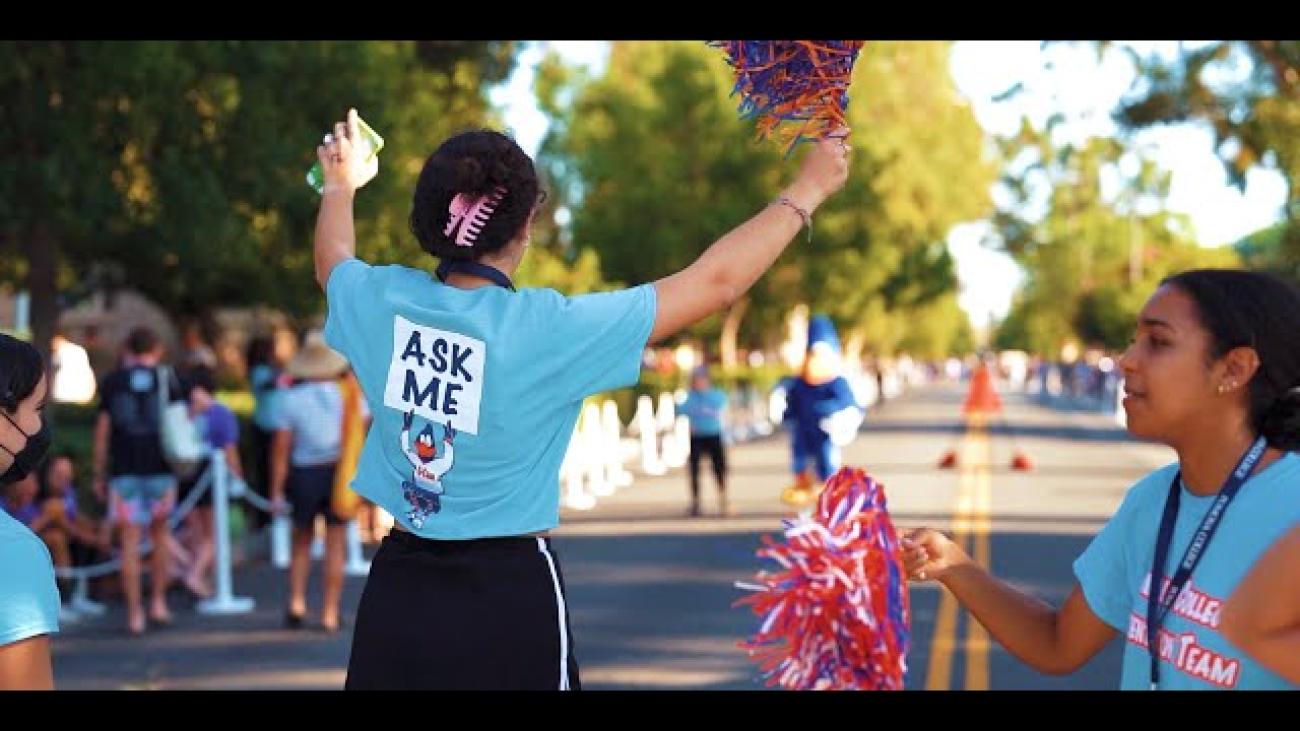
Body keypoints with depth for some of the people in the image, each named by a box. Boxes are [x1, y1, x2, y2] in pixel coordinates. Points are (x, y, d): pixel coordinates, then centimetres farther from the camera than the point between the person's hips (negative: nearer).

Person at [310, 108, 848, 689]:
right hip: (509, 597, -4)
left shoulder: (382, 301, -6)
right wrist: (807, 190, 1)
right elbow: (716, 281, -11)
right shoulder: (550, 331, -18)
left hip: (396, 591, 4)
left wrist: (340, 185, 42)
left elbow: (333, 264, 22)